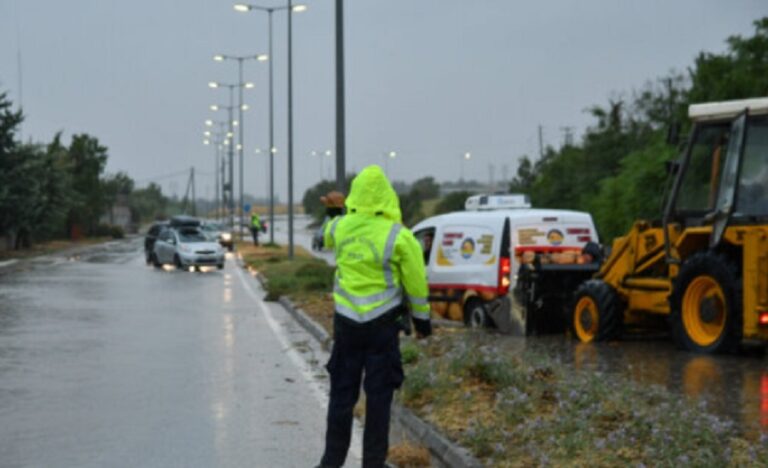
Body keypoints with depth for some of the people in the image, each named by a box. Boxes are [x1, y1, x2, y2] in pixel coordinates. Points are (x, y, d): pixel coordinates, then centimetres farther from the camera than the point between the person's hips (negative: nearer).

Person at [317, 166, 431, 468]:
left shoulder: (340, 228, -4)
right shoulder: (398, 236, -14)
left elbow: (328, 238, 23)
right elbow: (416, 284, -7)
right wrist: (422, 319, 7)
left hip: (346, 322, 3)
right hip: (382, 324, -3)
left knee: (342, 392, 13)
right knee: (378, 395, 6)